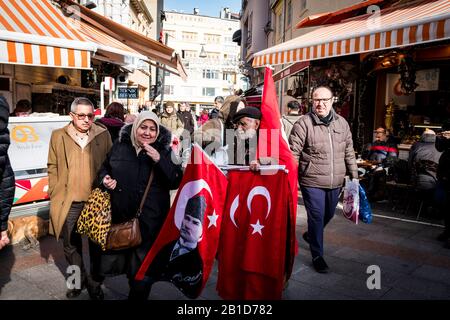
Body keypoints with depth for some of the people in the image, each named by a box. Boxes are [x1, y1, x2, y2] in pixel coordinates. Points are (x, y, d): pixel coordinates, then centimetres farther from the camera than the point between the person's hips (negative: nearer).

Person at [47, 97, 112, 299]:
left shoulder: (103, 135, 0)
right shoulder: (58, 136, 1)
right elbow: (52, 167, 5)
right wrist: (54, 192, -1)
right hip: (68, 202, 1)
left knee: (96, 243, 12)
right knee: (70, 245, 14)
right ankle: (79, 280, 35)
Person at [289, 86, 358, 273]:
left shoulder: (342, 123, 8)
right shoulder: (303, 124, -10)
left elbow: (349, 152, 15)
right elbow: (293, 153, -11)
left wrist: (354, 175, 14)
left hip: (335, 183, 6)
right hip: (312, 182, -6)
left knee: (329, 214, 21)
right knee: (316, 217, -1)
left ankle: (311, 235, 49)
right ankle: (317, 255, 17)